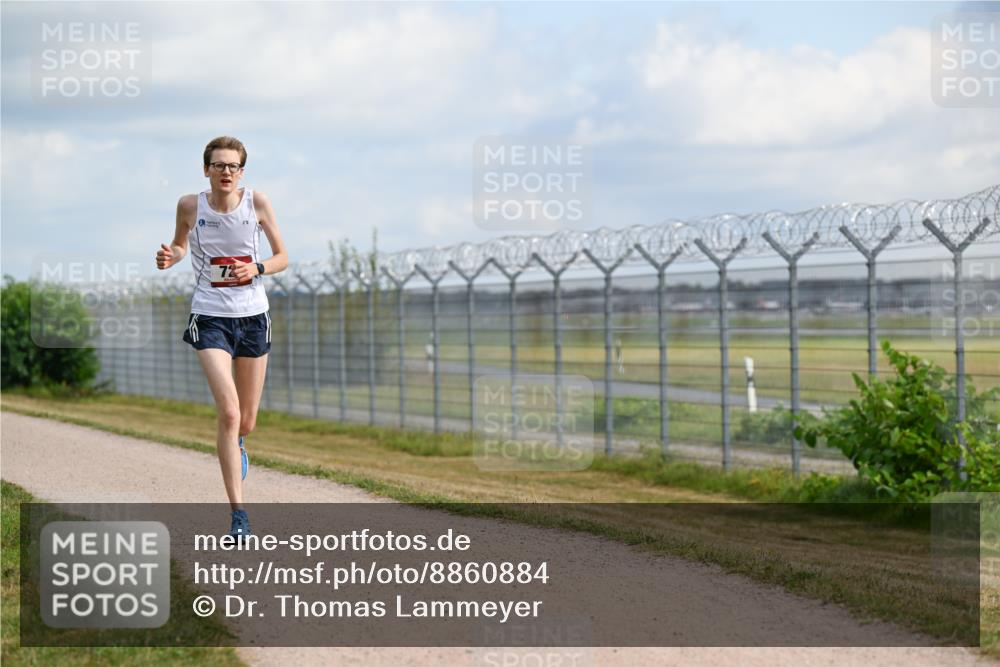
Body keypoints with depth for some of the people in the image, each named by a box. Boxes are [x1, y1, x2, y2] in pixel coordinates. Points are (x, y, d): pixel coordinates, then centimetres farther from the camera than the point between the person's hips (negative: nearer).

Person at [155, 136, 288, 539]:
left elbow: (282, 257, 5)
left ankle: (235, 445, 49)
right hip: (210, 317, -2)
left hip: (253, 316, 2)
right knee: (229, 412, -18)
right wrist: (170, 257, -7)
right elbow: (181, 245, 16)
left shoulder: (257, 203, -3)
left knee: (246, 422, 10)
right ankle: (238, 513, -15)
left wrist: (256, 269, -14)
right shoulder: (190, 206, -4)